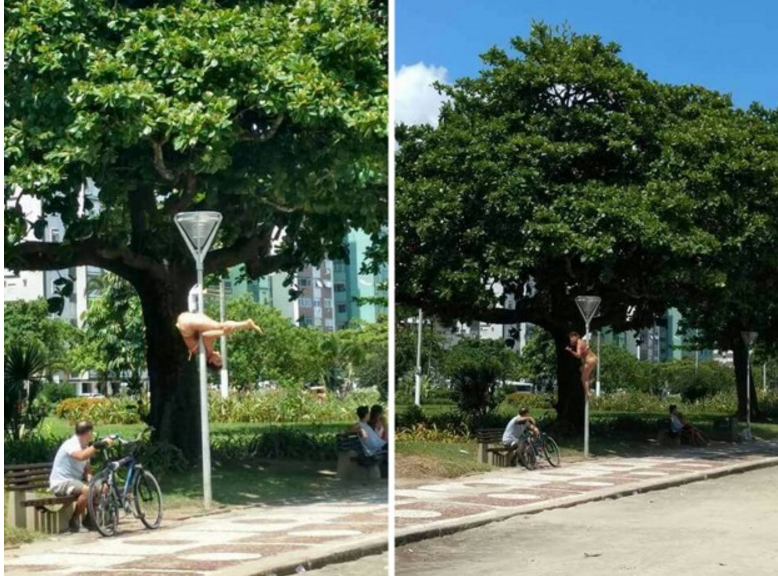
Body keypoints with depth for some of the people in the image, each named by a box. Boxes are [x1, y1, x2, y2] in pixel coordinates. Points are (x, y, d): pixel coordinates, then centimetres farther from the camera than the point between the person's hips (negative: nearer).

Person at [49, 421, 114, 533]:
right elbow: (81, 456, -40)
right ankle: (74, 521, -17)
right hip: (61, 483, -9)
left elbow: (87, 468, 11)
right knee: (88, 490, -33)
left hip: (76, 480, 9)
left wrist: (89, 477, -12)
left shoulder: (85, 447, 9)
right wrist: (99, 445, -42)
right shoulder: (71, 444, -18)